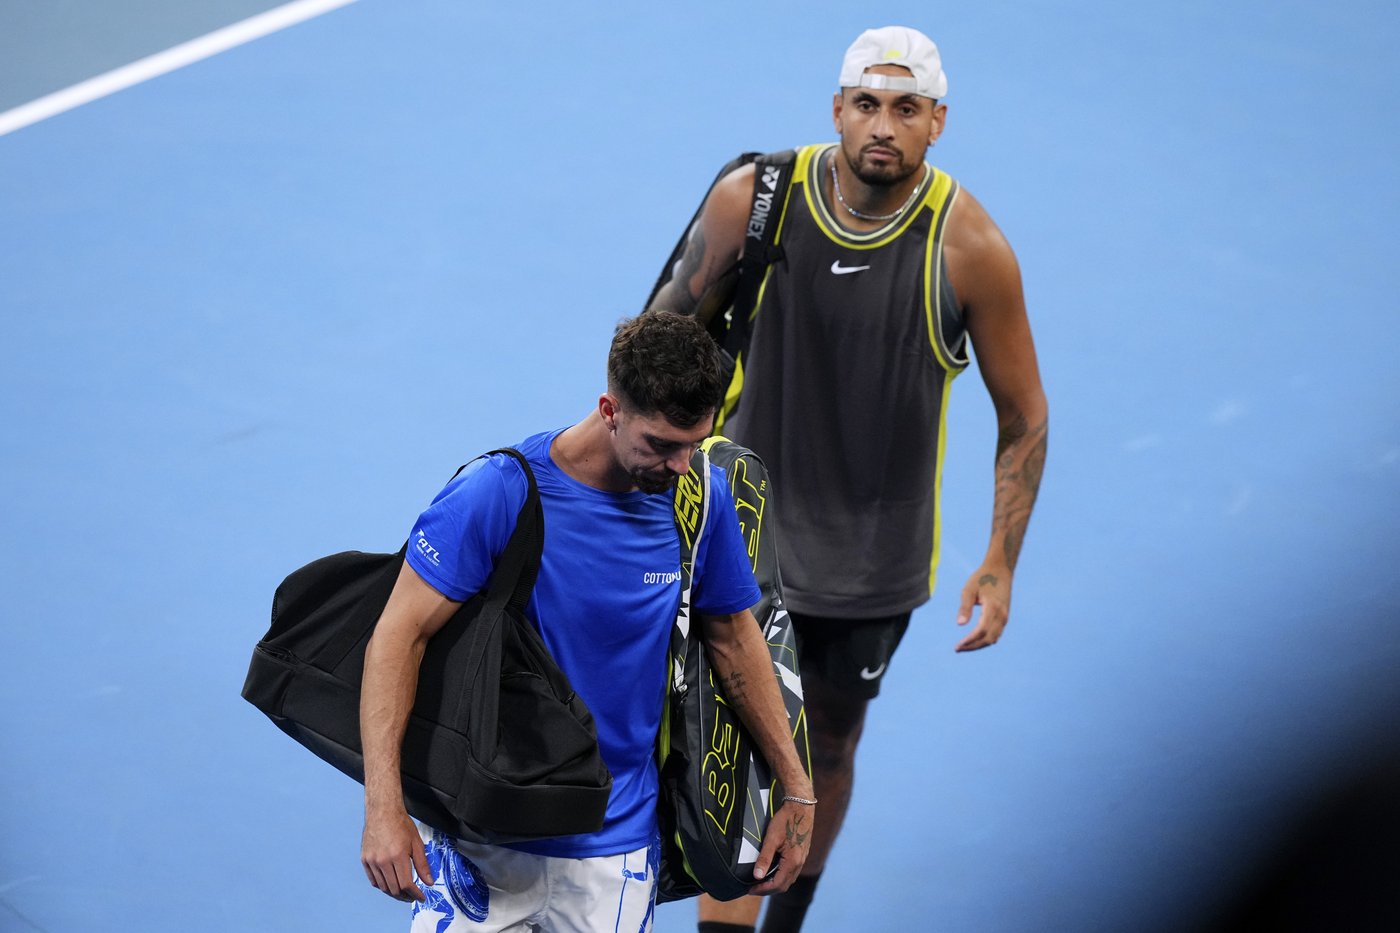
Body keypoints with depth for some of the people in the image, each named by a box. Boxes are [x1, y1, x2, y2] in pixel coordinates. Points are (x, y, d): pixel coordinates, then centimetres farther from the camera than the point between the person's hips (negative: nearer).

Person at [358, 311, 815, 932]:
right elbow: (398, 637, -16)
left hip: (612, 852, 3)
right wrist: (383, 806, -25)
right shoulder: (499, 492, -17)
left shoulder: (702, 497, -3)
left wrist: (796, 791, 13)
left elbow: (733, 636, 11)